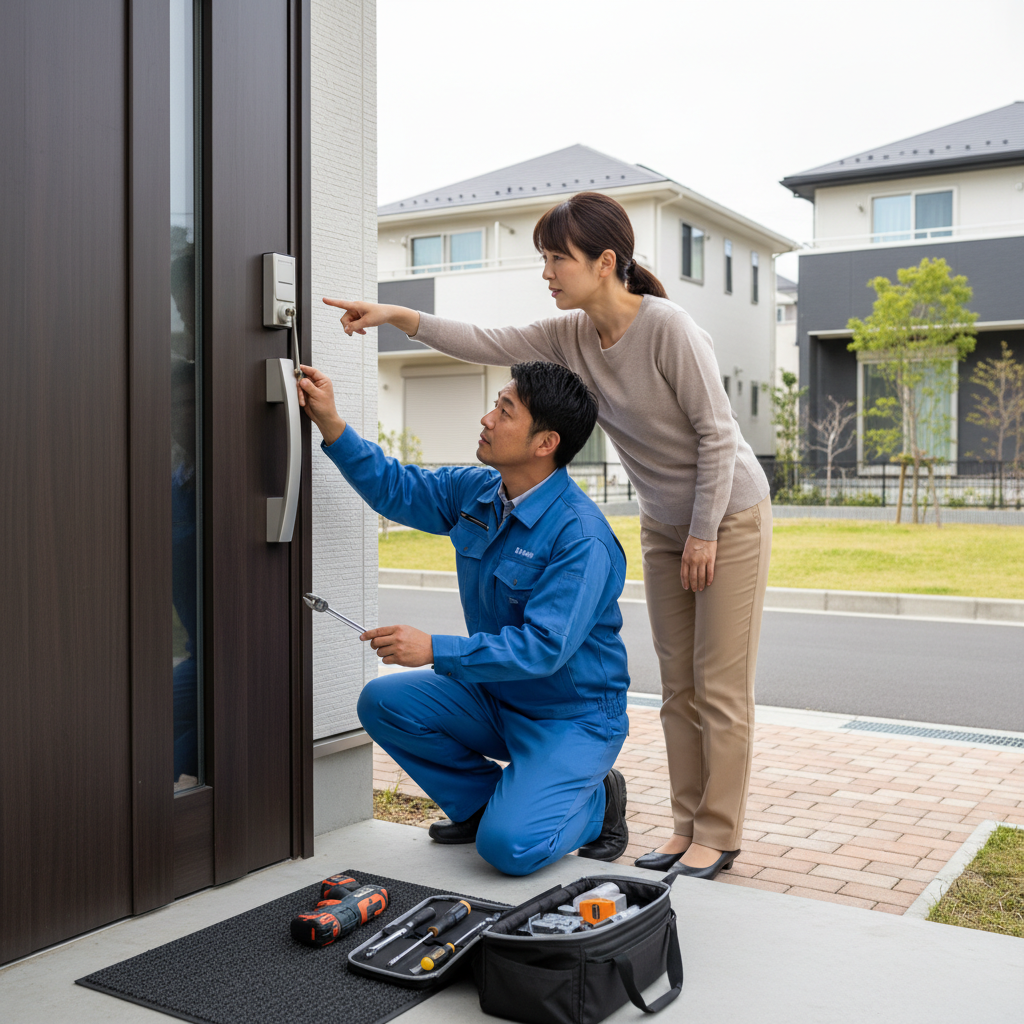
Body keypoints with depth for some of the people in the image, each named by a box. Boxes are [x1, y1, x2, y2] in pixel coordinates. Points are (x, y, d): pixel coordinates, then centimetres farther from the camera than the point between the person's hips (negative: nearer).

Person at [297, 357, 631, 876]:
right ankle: (484, 801, 11)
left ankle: (596, 801, 10)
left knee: (509, 847, -23)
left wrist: (435, 650, -33)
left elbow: (543, 647, -31)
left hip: (571, 716, -7)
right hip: (496, 696, 8)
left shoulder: (582, 537, -27)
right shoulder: (476, 493, -2)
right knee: (384, 701, -8)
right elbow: (394, 488, 8)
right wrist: (330, 422, -4)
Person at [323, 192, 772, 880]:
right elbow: (490, 345, -7)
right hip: (665, 525, 7)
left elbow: (715, 432, -20)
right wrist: (397, 316, -17)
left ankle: (718, 837, 8)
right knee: (678, 686, 9)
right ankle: (688, 827, 18)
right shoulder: (570, 335, -3)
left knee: (721, 687, -3)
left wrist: (705, 533, -17)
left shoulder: (668, 328, -23)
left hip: (730, 516, -7)